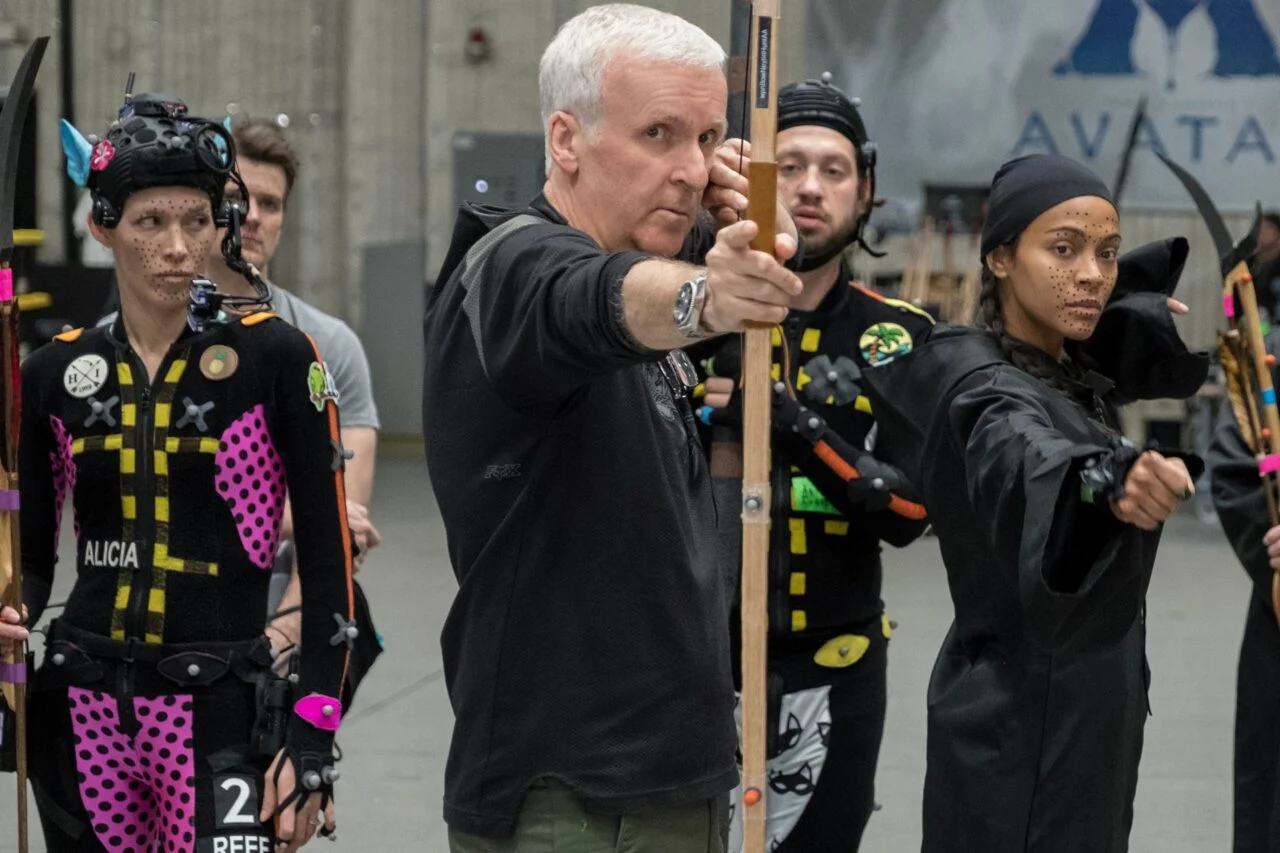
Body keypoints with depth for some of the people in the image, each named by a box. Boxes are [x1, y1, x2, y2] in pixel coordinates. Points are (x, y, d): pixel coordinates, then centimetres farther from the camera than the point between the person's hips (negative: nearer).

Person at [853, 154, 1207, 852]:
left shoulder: (1071, 374, 8)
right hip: (1022, 736, -9)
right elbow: (1030, 464, -43)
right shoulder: (986, 393, -19)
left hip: (1082, 719, 9)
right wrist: (1110, 482, -64)